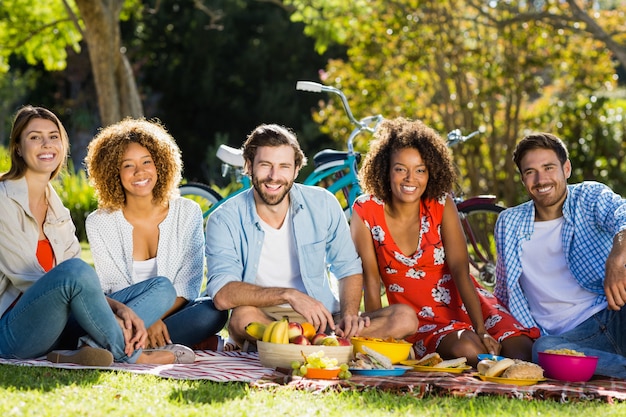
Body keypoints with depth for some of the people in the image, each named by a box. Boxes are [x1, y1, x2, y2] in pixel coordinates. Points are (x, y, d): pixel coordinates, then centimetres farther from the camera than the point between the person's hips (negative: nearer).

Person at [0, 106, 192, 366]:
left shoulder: (58, 210, 16)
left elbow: (83, 284, 8)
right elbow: (27, 279, -15)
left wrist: (120, 308, -14)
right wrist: (112, 315, -20)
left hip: (58, 331, 8)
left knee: (163, 288, 0)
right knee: (73, 269, -36)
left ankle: (88, 348, -26)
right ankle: (131, 355, -16)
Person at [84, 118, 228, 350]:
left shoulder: (188, 213, 2)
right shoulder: (99, 224, 0)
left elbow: (188, 283, -4)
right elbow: (114, 288, -6)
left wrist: (156, 319, -21)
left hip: (172, 313, 1)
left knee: (214, 311, -31)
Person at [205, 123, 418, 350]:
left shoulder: (322, 204, 1)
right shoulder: (225, 220, -8)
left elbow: (348, 270, 9)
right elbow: (222, 295, -20)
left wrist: (349, 315, -12)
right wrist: (289, 295, -31)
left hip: (320, 319, 4)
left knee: (405, 319, -18)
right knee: (243, 316, -38)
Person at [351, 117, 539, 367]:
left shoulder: (441, 204, -4)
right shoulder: (366, 211, -8)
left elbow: (460, 270, -13)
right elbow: (372, 283, -10)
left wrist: (481, 330, -24)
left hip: (468, 305, 1)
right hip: (420, 321, -1)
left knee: (521, 351, -25)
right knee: (467, 351, -32)